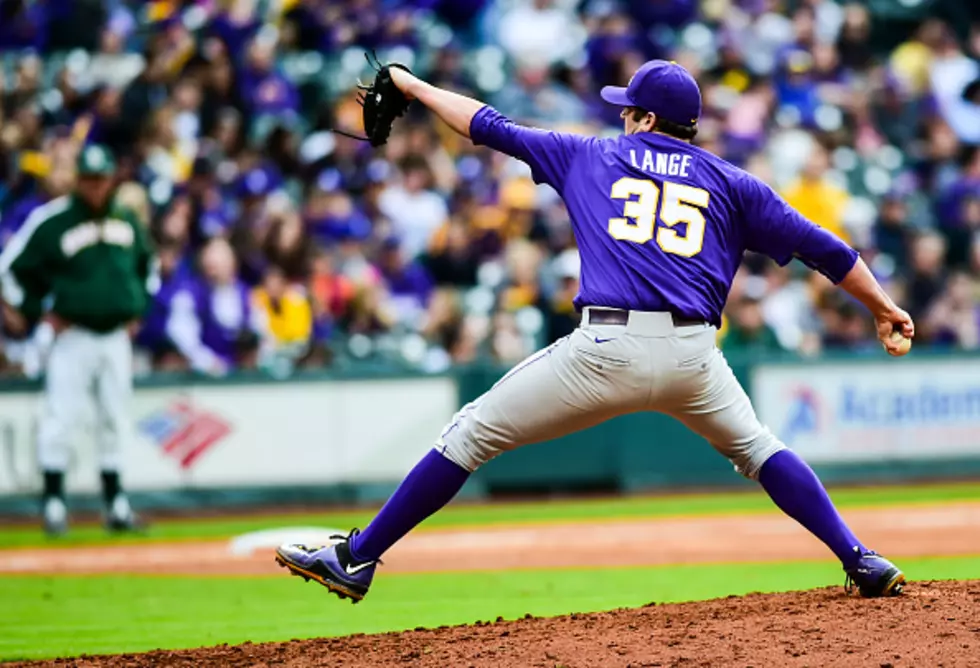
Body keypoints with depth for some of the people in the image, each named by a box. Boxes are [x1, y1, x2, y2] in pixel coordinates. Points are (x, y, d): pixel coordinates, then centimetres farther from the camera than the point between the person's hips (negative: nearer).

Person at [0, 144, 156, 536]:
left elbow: (146, 266, 25)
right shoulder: (51, 221, -9)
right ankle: (53, 500, -2)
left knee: (114, 420, 10)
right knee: (62, 418, -9)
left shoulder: (128, 221, 7)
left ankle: (115, 502, 17)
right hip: (72, 336, -5)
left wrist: (139, 309, 14)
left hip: (117, 337, 5)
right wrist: (39, 312, -7)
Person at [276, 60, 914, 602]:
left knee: (472, 434, 8)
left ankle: (356, 560, 6)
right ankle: (864, 565, 15)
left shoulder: (592, 158, 17)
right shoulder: (731, 183, 18)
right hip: (692, 357, 2)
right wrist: (884, 307, 27)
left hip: (608, 349, -2)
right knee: (756, 446, 28)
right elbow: (820, 246, 16)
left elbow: (494, 128, 25)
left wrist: (415, 87, 38)